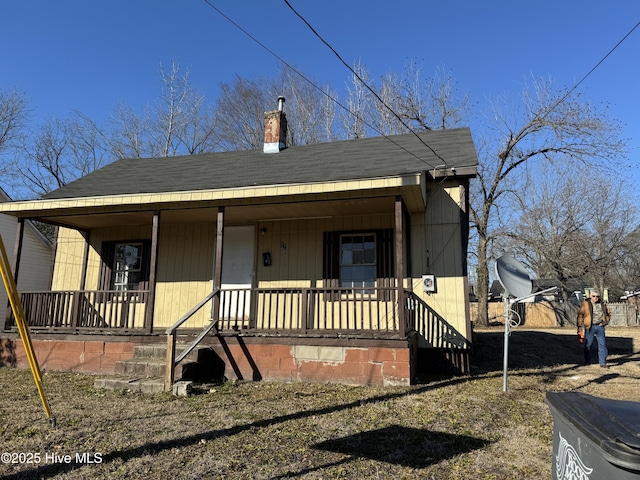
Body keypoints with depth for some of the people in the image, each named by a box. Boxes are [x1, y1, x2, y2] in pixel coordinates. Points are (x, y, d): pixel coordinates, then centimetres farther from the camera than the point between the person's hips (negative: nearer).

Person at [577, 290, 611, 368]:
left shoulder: (602, 304, 9)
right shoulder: (585, 304, -3)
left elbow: (608, 313, 25)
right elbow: (580, 315, -5)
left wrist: (606, 321, 12)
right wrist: (579, 326, -9)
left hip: (600, 326, 3)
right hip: (590, 327, -3)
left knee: (602, 344, 1)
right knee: (588, 344, 3)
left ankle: (603, 362, 7)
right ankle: (587, 361, 16)